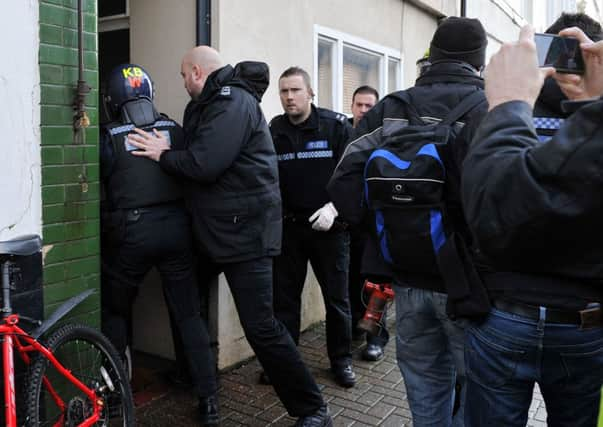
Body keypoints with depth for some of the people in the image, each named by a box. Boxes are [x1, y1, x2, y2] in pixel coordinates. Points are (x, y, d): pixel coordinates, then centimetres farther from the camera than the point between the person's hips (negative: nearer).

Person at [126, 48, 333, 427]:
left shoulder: (234, 101, -16)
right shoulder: (213, 103, 17)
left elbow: (204, 164, -25)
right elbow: (196, 156, 18)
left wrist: (163, 156, -10)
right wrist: (168, 153, 3)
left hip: (244, 229, -10)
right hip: (215, 227, 11)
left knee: (260, 327, -9)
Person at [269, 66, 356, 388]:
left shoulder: (336, 126, -5)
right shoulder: (272, 131, 3)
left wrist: (334, 207, -17)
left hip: (328, 226, -2)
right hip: (287, 226, 3)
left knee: (337, 297, 8)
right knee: (284, 296, 10)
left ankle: (341, 359, 25)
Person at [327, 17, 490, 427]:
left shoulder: (388, 109, 2)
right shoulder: (490, 108, -11)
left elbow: (343, 183, -6)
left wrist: (381, 229, 6)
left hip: (408, 279, 5)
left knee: (426, 390, 19)